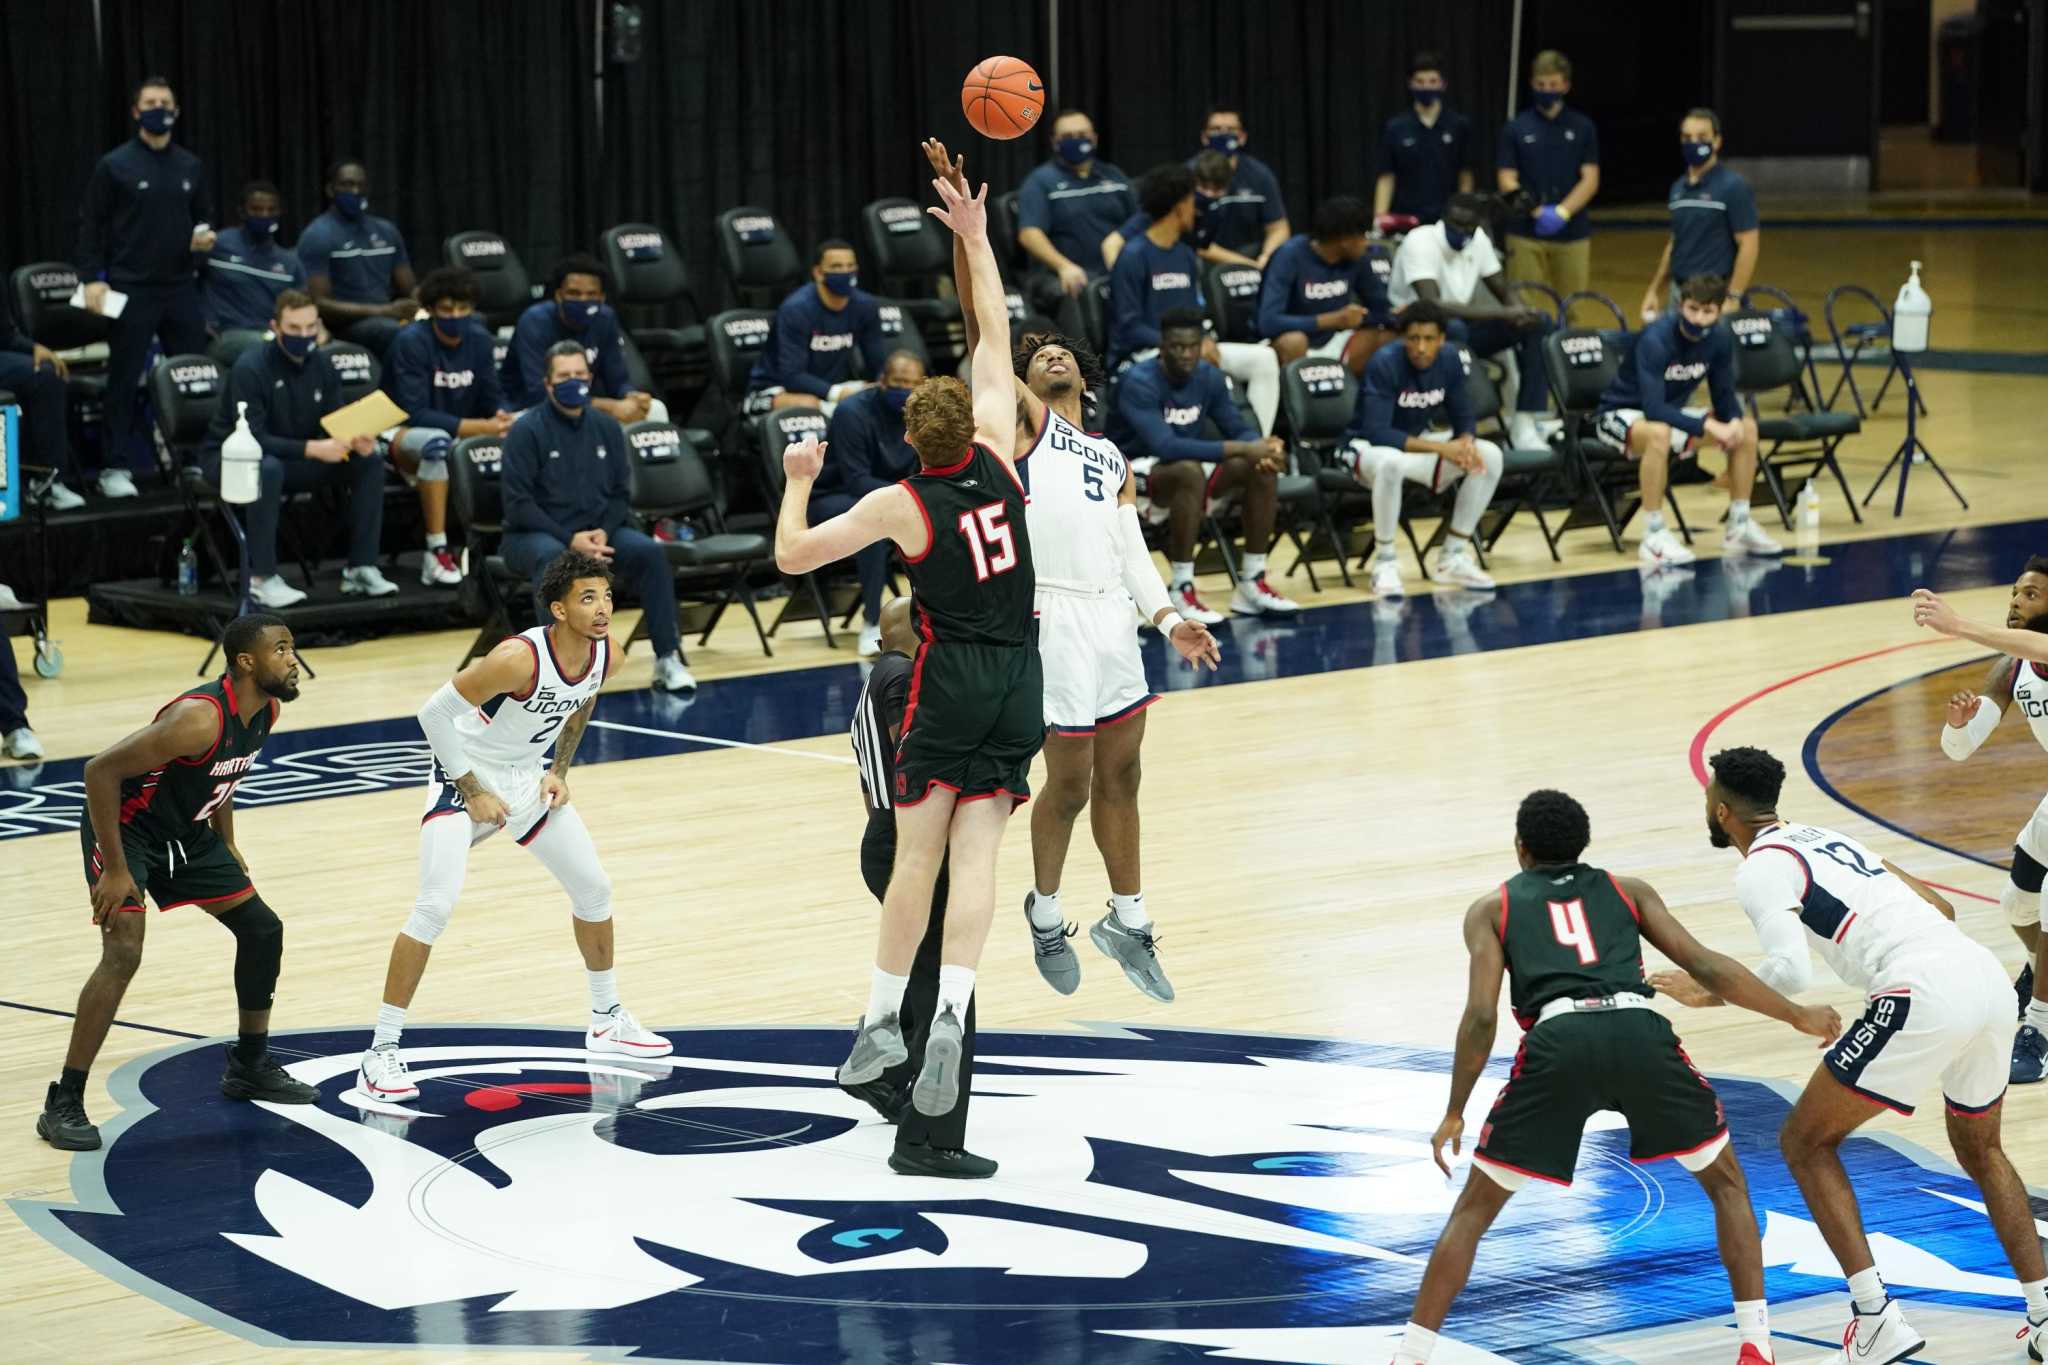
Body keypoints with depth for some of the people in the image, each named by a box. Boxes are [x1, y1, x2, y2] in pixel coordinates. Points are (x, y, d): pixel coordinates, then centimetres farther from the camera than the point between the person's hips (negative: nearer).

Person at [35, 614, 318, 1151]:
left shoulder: (267, 710, -5)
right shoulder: (199, 718, -33)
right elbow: (101, 770, -31)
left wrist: (226, 845, 16)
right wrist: (115, 869, -27)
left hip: (186, 832, 9)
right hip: (127, 830, -9)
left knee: (262, 929, 10)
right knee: (123, 954, -23)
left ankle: (250, 1066, 28)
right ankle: (63, 1105, -17)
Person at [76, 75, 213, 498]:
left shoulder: (190, 166, 10)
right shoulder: (114, 165, -3)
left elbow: (203, 217, 21)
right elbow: (91, 225, -4)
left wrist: (205, 237, -2)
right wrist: (92, 279, -12)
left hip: (180, 288, 4)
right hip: (131, 289, -4)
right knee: (124, 381, 0)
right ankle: (114, 467, 4)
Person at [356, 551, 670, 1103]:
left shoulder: (605, 655, -11)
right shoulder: (519, 658, -33)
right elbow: (434, 712, -25)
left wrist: (559, 771, 4)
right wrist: (473, 792, -21)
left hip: (527, 780, 7)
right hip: (465, 776, -7)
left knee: (594, 888, 13)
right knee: (435, 906, -20)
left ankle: (607, 1021, 33)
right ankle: (381, 1052, -15)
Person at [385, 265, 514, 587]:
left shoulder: (478, 340, 1)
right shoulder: (412, 342, -17)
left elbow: (491, 398, 4)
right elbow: (414, 414, -24)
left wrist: (501, 417, -23)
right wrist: (479, 427, -32)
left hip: (461, 437, 6)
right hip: (402, 436, -6)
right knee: (437, 441, -40)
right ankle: (436, 553, -37)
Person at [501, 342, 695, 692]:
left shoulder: (606, 427, 6)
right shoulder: (527, 430, -9)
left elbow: (620, 493, 10)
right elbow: (518, 504, -13)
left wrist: (603, 532, -11)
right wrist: (570, 539, -21)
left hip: (596, 530, 4)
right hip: (535, 533, -4)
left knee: (649, 551, -22)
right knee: (553, 557, -39)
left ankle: (668, 658, -17)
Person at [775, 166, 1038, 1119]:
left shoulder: (901, 504, -8)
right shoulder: (997, 458, 1)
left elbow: (791, 555, -2)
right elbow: (995, 336, 12)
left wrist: (798, 481, 14)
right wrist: (976, 240, 17)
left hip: (950, 684, -3)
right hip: (1021, 681, 3)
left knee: (917, 853, 2)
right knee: (975, 854, -4)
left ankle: (883, 1016, 6)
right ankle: (950, 1011, -19)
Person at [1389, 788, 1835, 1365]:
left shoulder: (1491, 909, 24)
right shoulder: (1629, 891, 28)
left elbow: (1481, 1016, 10)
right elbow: (1709, 968, 20)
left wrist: (1454, 1114, 19)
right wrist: (1798, 1016, 29)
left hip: (1559, 1041, -1)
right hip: (1640, 1034, 1)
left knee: (1475, 1208, 15)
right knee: (1726, 1182, 24)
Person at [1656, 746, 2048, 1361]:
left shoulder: (1761, 870, 2)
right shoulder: (1826, 840, 28)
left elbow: (1791, 970, -13)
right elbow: (1940, 908, 29)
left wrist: (1711, 993, 1)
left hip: (1924, 996, -8)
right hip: (1989, 979, 8)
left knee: (1805, 1143, 8)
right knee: (1980, 1152, 30)